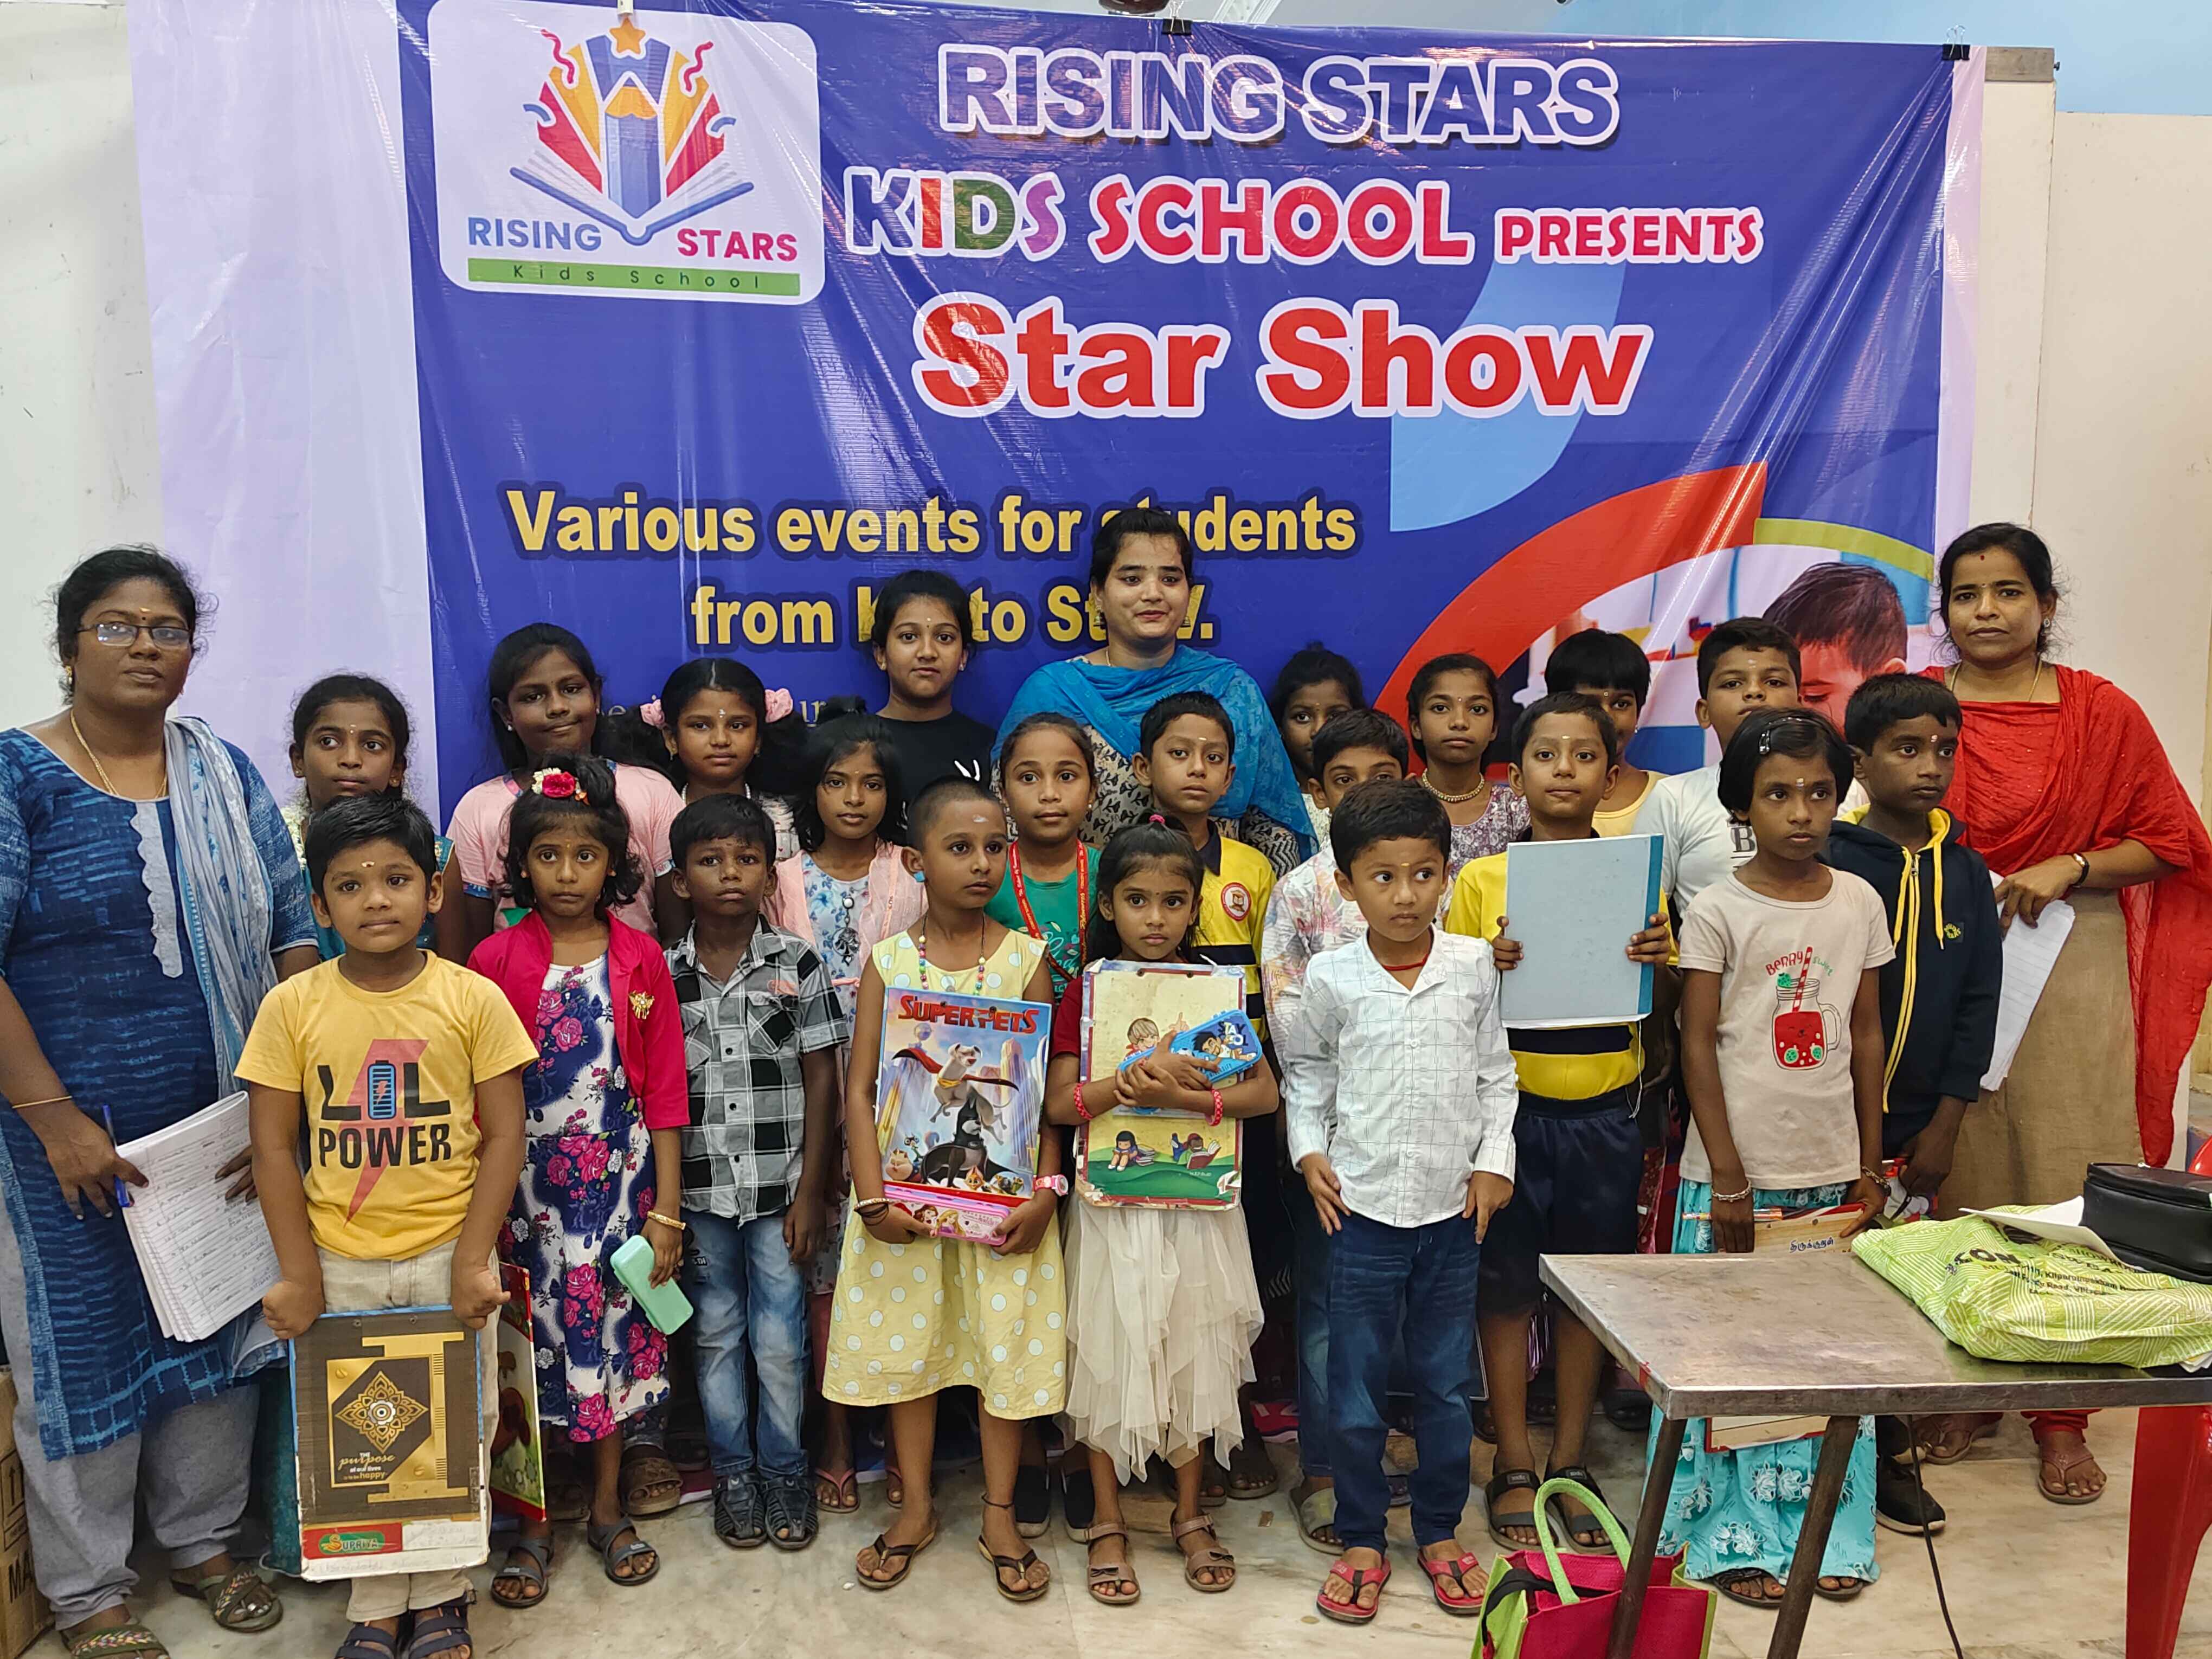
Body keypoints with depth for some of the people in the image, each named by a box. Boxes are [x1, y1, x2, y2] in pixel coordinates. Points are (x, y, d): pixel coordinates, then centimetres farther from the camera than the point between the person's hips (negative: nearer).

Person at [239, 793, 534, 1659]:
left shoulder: (474, 1000, -8)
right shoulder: (292, 1006, -5)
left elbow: (503, 1136, -5)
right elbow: (274, 1147, -1)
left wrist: (471, 1261, -10)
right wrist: (298, 1274, -4)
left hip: (447, 1258, -1)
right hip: (339, 1264, 1)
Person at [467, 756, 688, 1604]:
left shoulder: (641, 959, -2)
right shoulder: (497, 958, -4)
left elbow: (663, 1091, 0)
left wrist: (667, 1208, -2)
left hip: (619, 1178, 1)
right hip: (525, 1181, 0)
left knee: (612, 1333, 10)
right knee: (528, 1344, 6)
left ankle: (608, 1510, 28)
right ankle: (532, 1525, 23)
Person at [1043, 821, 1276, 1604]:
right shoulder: (1086, 990, -2)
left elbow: (1265, 1092, -6)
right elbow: (1059, 1103, -9)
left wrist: (1183, 1096, -21)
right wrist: (1136, 1076, -25)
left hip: (1198, 1203, 2)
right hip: (1112, 1204, -1)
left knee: (1194, 1351, 10)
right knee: (1110, 1353, 5)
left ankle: (1191, 1513, 28)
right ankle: (1108, 1521, 22)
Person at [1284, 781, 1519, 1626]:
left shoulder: (1473, 965, -3)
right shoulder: (1332, 976, -6)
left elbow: (1495, 1072, 7)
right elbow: (1304, 1070, 9)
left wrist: (1494, 1160, 1)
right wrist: (1310, 1151, -1)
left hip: (1453, 1209, 1)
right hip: (1363, 1207, -1)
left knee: (1446, 1383, 14)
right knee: (1355, 1389, 8)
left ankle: (1439, 1532, 32)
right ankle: (1361, 1541, 24)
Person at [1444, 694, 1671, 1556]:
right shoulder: (1482, 881, -1)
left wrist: (1658, 963, -14)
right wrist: (1490, 967, -19)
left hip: (1603, 1113, 2)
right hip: (1511, 1106, -1)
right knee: (1506, 1288, 5)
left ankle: (1570, 1462, 25)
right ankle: (1513, 1467, 19)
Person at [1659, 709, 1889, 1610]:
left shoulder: (1859, 903, 3)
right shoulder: (1717, 911, -8)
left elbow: (1867, 1035, 9)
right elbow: (1697, 1046, -8)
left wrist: (1871, 1165, 8)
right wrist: (1728, 1177, -10)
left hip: (1832, 1170, 4)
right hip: (1738, 1173, -3)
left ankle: (1825, 1531, 26)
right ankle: (1736, 1537, 18)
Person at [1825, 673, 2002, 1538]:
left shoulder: (1965, 871, 6)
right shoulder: (1828, 864, -9)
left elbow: (1978, 1002, 7)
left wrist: (1945, 1126, 2)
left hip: (1917, 1126, 4)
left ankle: (1885, 1452, 26)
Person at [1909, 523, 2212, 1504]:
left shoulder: (2102, 713, 2)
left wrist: (2068, 869, -11)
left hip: (2070, 975, -1)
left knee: (2065, 1191, 0)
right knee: (1953, 1186, 5)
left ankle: (2061, 1415, 13)